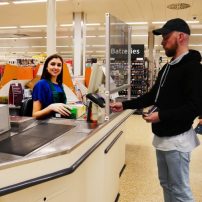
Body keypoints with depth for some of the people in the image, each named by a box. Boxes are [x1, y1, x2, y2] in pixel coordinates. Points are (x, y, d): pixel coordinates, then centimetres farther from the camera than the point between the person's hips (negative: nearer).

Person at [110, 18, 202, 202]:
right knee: (166, 184, 19)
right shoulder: (168, 67, 14)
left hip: (177, 139, -9)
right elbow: (153, 96, 17)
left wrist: (161, 116, -23)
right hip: (162, 137, 9)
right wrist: (125, 105, 10)